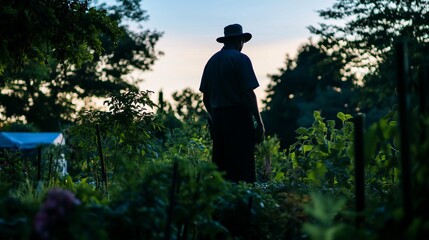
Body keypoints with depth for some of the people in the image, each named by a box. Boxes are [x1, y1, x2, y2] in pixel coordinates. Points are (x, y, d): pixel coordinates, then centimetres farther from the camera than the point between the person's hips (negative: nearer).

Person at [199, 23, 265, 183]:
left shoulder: (212, 61, 13)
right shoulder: (240, 59, -6)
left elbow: (205, 98, 14)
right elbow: (249, 93, -14)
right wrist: (259, 122, -11)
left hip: (217, 117, 7)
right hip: (238, 116, -6)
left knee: (220, 165, 10)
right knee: (242, 165, -7)